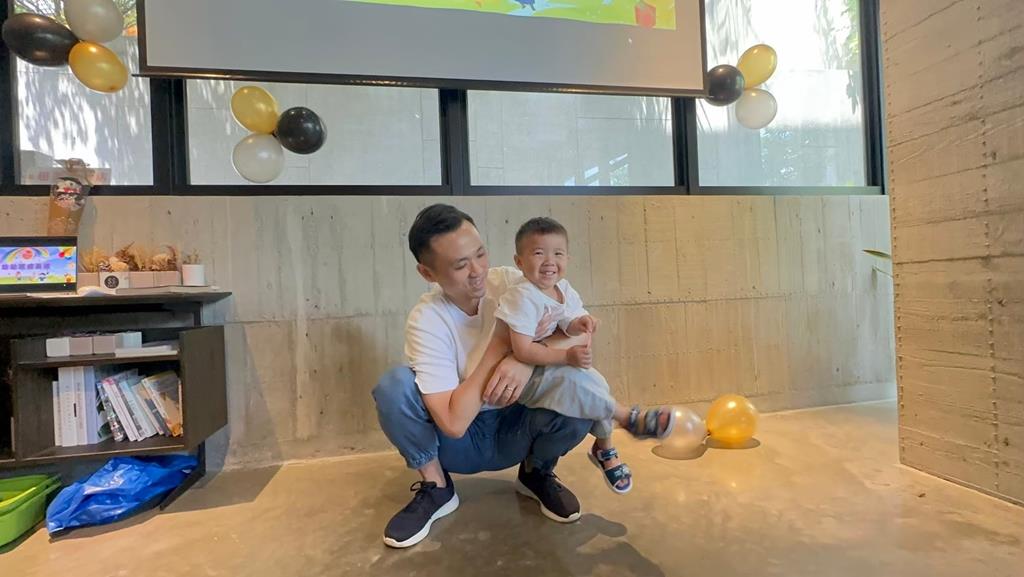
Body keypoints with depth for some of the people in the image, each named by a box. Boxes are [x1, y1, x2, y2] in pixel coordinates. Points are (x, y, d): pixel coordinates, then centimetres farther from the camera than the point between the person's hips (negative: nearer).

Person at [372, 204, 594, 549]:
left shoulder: (510, 282, -14)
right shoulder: (426, 320, -23)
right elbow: (453, 423, -29)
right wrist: (500, 345, -28)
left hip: (516, 430, 2)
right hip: (460, 441, -2)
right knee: (393, 387, -29)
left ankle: (536, 473, 4)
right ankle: (435, 488, -3)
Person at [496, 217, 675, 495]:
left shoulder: (564, 289, -3)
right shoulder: (523, 297, -26)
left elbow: (566, 326, 4)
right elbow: (522, 351, -29)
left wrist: (579, 324, -20)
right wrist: (567, 356, -34)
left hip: (553, 364, 8)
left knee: (596, 385, -5)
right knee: (578, 385, -27)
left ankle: (605, 451, 19)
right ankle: (632, 419, -6)